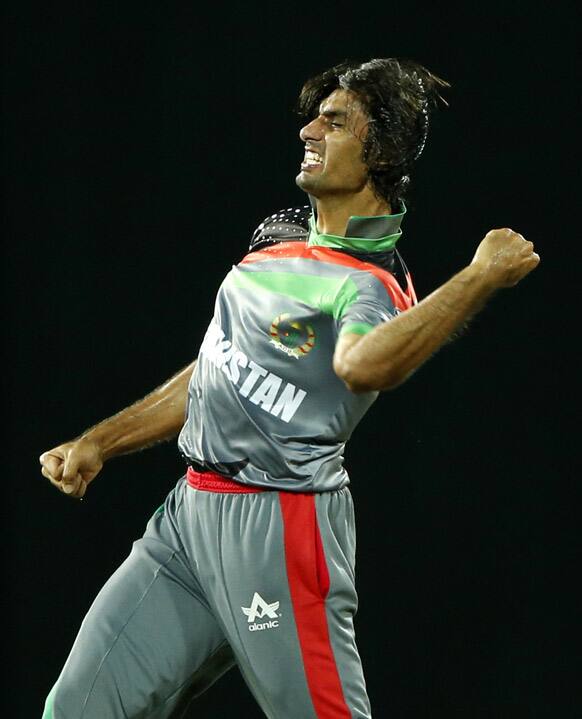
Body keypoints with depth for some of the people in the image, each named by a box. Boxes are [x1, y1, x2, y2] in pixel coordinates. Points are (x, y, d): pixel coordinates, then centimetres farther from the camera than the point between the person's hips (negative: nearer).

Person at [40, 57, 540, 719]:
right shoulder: (277, 238, 15)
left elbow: (361, 365, -38)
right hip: (189, 513, 8)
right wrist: (97, 444, 22)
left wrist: (480, 278, -36)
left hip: (275, 529, -8)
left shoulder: (375, 286, -12)